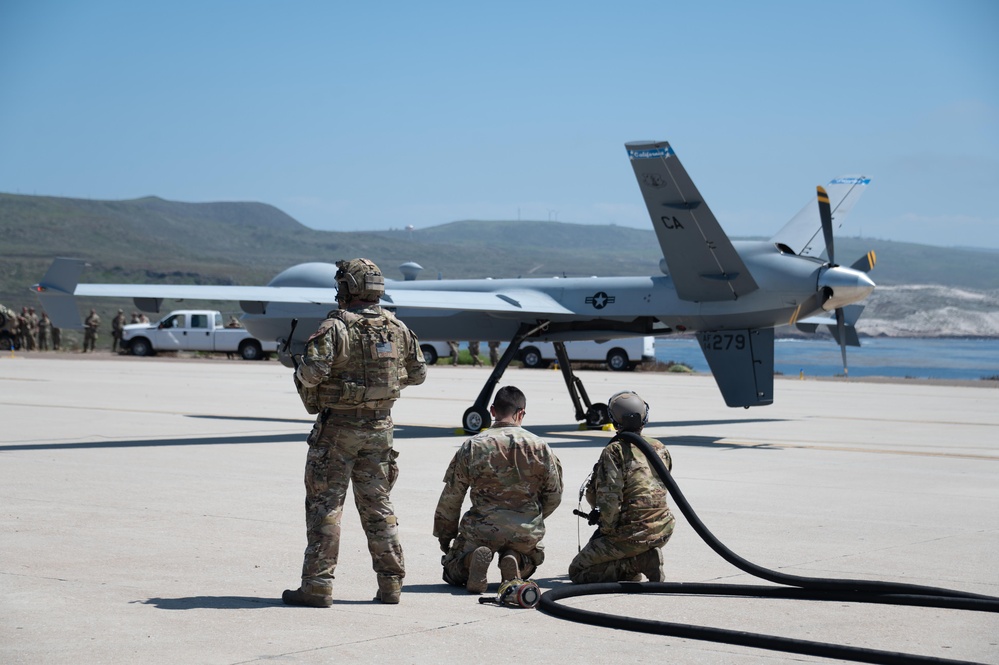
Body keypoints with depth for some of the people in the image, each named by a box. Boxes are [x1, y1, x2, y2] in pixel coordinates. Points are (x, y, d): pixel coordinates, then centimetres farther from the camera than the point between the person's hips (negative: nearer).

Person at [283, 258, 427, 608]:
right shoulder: (397, 328, 4)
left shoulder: (336, 327, -15)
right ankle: (390, 582, 14)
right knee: (377, 503, 13)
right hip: (380, 426, 6)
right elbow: (417, 373, 11)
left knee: (325, 503, 1)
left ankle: (317, 585, 0)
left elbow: (313, 372, -25)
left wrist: (301, 369, -3)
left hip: (338, 426, -5)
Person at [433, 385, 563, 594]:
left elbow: (450, 499, 1)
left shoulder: (472, 447, -3)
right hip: (527, 532, 2)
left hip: (482, 529, -1)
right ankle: (515, 560, -4)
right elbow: (554, 496, 8)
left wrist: (445, 537, 15)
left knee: (452, 571, 21)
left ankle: (472, 560, -14)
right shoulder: (540, 447, 0)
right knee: (528, 564, 33)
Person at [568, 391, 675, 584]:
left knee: (577, 571, 5)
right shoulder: (660, 449, 8)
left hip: (632, 534, -7)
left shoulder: (614, 451, -13)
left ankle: (638, 561, -8)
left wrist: (606, 529, -4)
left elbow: (608, 496, -19)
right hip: (663, 531, 7)